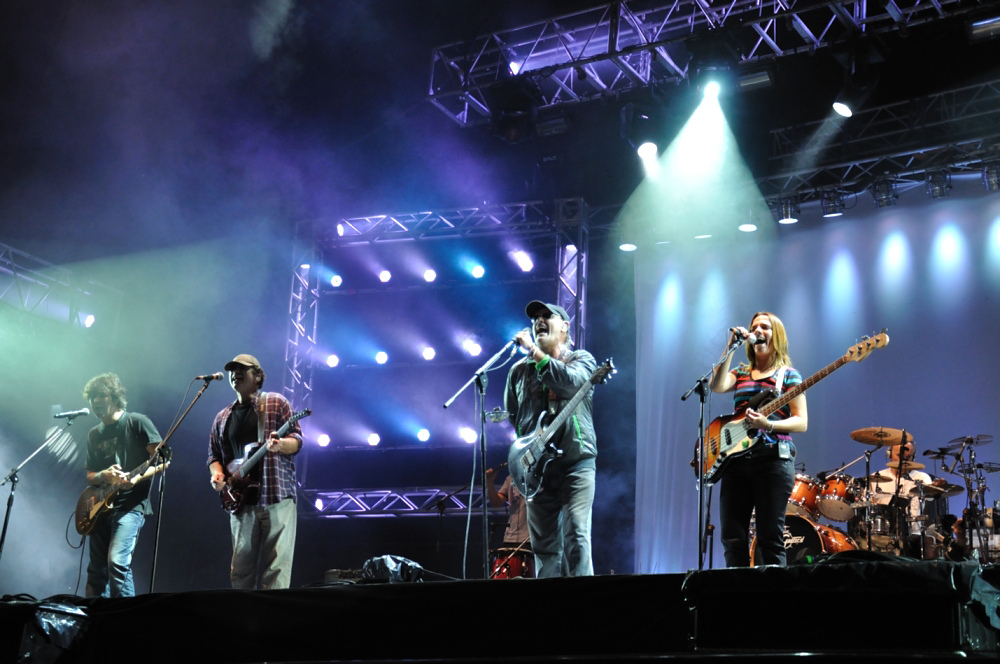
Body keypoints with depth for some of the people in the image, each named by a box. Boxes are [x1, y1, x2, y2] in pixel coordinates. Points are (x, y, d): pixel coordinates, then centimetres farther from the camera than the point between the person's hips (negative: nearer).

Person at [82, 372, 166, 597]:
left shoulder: (137, 422, -3)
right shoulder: (94, 435, 16)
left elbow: (163, 460, -7)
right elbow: (90, 477, 17)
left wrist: (136, 478, -22)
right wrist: (104, 475, -7)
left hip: (131, 505, -7)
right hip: (101, 506, 7)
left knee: (117, 562, -22)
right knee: (96, 570, 8)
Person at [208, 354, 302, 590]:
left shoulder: (276, 403, 4)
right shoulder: (222, 417, 18)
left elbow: (296, 440, -2)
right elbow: (214, 454, 20)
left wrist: (280, 445, -24)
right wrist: (217, 474, -2)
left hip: (277, 498, -4)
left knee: (277, 565, -8)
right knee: (240, 569, 5)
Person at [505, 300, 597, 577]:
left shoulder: (581, 359, 7)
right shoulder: (519, 371, 16)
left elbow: (570, 381, -16)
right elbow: (510, 415, 20)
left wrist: (533, 351, -11)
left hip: (576, 462, -3)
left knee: (576, 538, -13)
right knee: (544, 546, 3)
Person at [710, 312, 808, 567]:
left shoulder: (787, 374, 5)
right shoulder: (741, 373, 17)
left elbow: (801, 422, -4)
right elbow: (716, 386, -5)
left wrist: (768, 425, -20)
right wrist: (731, 348, -7)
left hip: (773, 458, -4)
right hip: (736, 459, 4)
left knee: (770, 538, -6)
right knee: (732, 538, 2)